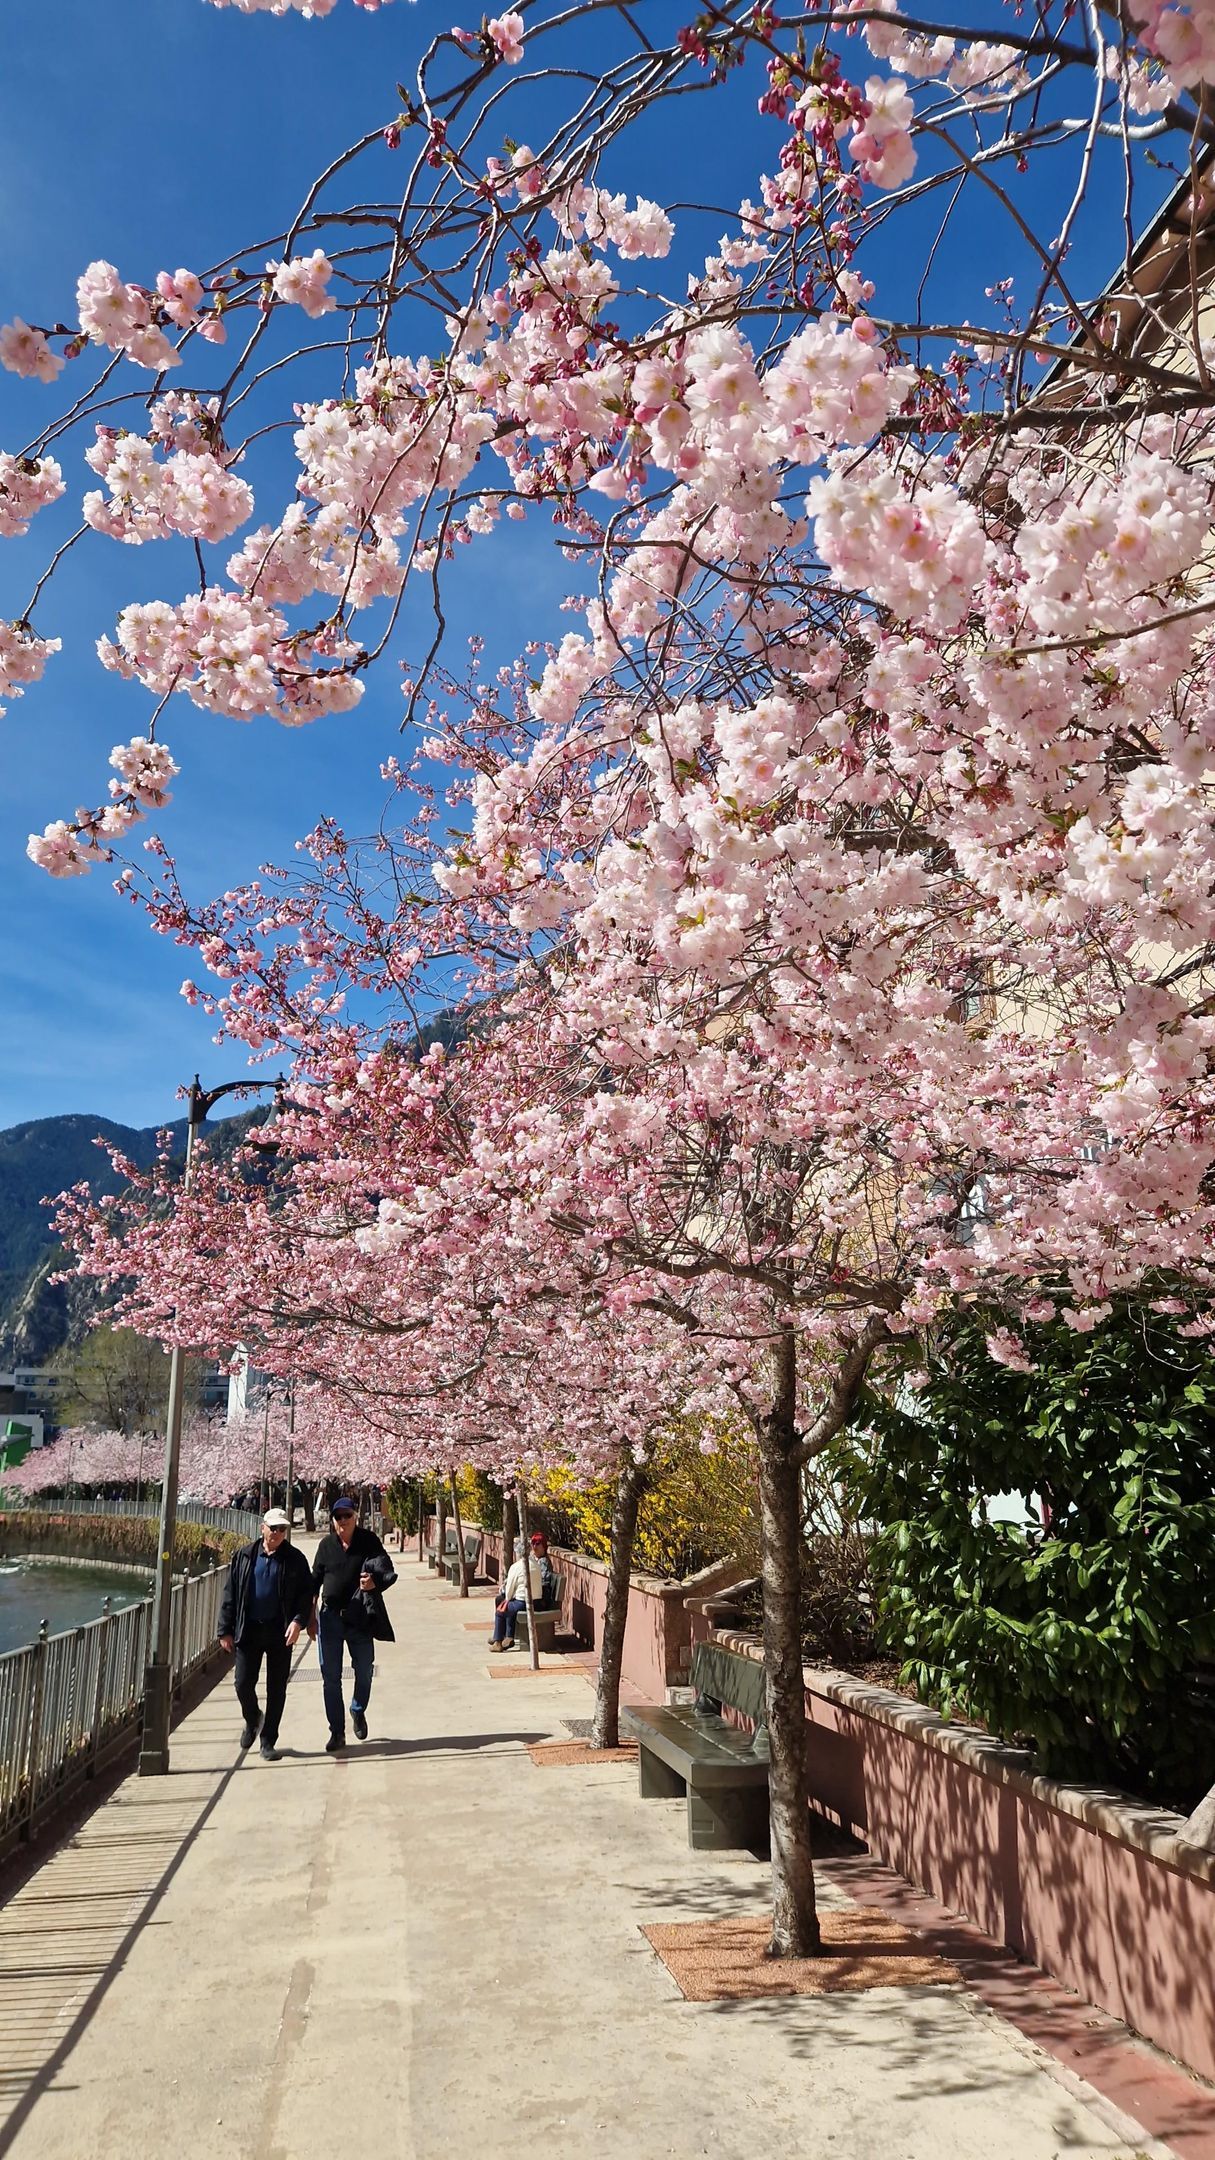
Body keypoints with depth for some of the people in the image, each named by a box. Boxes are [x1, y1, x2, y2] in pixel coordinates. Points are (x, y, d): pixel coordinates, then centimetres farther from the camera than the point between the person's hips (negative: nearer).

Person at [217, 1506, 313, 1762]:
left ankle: (268, 1742, 16)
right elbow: (230, 1594, 5)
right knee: (243, 1685, 0)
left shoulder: (295, 1560, 0)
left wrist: (299, 1620, -15)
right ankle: (252, 1720, 32)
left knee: (277, 1688, 4)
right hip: (249, 1630, 1)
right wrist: (225, 1630, 1)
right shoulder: (244, 1556, 3)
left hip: (280, 1632, 0)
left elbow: (306, 1594, 1)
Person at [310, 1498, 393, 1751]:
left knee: (364, 1671, 9)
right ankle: (337, 1732, 12)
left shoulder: (369, 1541, -4)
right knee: (331, 1677, 2)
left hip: (359, 1617, -1)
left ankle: (358, 1710, 38)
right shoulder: (326, 1545, 3)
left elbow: (388, 1572, -4)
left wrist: (375, 1583, -26)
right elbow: (315, 1579, 10)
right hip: (330, 1616, 1)